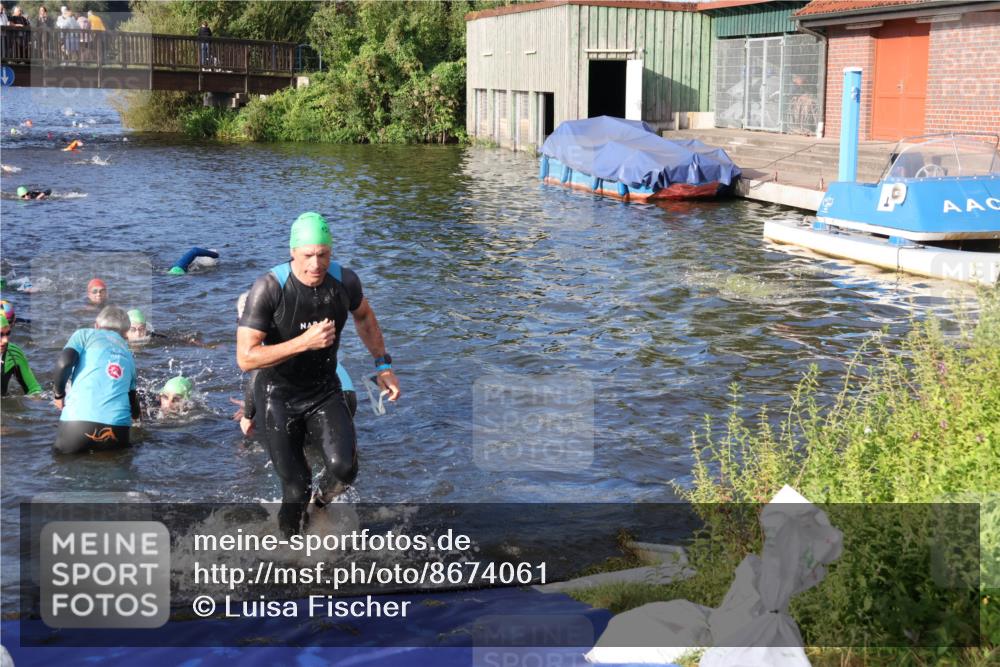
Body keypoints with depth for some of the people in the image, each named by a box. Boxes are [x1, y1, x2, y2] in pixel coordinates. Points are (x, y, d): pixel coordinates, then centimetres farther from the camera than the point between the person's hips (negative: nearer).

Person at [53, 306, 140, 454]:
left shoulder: (85, 334, 16)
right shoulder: (128, 356, 27)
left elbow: (64, 363, -4)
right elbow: (135, 411, 27)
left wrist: (59, 394, 13)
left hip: (78, 420, -3)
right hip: (118, 427, 3)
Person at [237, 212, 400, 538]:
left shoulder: (344, 281, -11)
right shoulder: (269, 288, -23)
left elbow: (364, 316, 14)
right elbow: (245, 357, -27)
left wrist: (383, 365, 12)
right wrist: (305, 342, -33)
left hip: (325, 392, 2)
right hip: (278, 397, -2)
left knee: (343, 468, -20)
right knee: (295, 488, -1)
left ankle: (323, 496, 15)